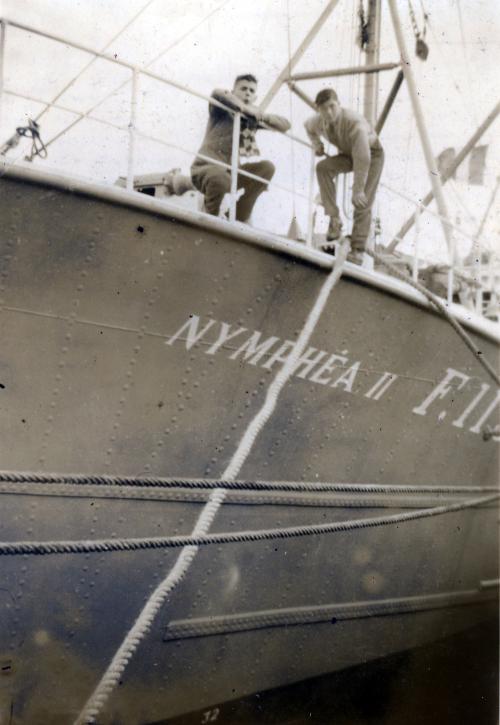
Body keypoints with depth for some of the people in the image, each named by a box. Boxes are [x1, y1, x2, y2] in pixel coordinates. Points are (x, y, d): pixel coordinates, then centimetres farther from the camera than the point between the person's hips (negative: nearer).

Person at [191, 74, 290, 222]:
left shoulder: (253, 118, 14)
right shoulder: (223, 111, 0)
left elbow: (285, 125, 8)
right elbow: (217, 94, -24)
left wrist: (261, 116, -10)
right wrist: (244, 107, -23)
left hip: (230, 172, 5)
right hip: (206, 169, -5)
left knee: (266, 167, -11)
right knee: (220, 176, -39)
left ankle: (239, 217, -6)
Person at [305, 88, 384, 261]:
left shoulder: (354, 123, -37)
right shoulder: (320, 121, -16)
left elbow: (362, 159, -37)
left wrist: (358, 190, -35)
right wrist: (317, 145, -5)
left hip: (371, 153, -5)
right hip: (348, 153, 5)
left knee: (362, 201, -17)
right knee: (323, 167, -24)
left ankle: (357, 250, -9)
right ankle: (334, 219, -22)